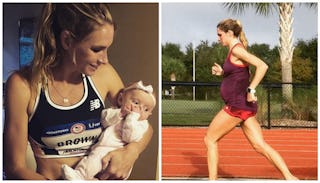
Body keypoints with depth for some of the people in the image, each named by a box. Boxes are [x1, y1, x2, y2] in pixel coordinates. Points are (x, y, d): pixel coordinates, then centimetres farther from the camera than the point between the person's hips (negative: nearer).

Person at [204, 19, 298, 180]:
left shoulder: (237, 49, -11)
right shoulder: (235, 51, 17)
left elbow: (262, 66, -23)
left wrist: (251, 90, -23)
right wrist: (221, 72, 14)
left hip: (238, 105, -10)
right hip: (244, 105, 10)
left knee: (210, 139, 3)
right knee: (260, 145, 5)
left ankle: (213, 179, 9)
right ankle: (289, 177, 1)